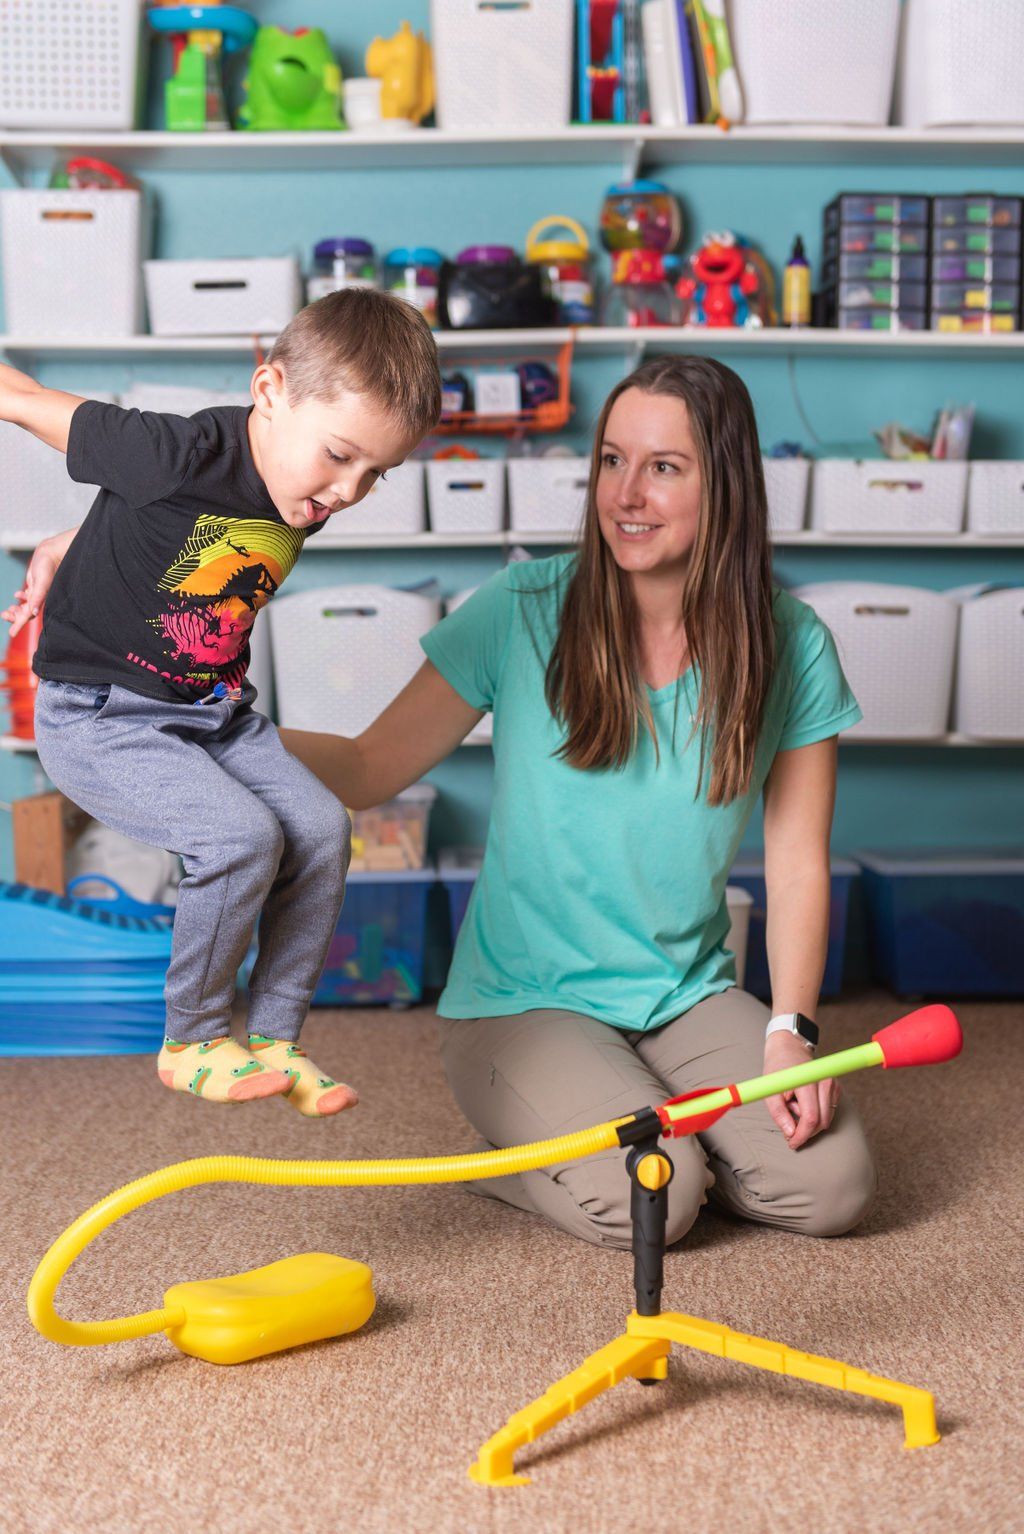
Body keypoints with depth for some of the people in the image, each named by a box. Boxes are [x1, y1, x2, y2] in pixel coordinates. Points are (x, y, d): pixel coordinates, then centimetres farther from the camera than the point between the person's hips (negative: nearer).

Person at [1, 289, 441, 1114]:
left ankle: (275, 1038, 8)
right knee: (243, 835, -23)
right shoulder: (184, 454, -26)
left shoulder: (306, 496, -2)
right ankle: (192, 1042, -1)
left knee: (322, 827, -7)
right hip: (97, 717, -7)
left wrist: (67, 547, 14)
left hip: (216, 713, 7)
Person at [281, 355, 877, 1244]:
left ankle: (659, 1120, 13)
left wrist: (791, 1030, -13)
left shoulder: (791, 647, -4)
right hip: (524, 1004, -3)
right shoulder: (521, 614, -9)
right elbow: (369, 771, -10)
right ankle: (513, 1149, 9)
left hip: (691, 998, 3)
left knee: (832, 1186, -15)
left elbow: (798, 863, -1)